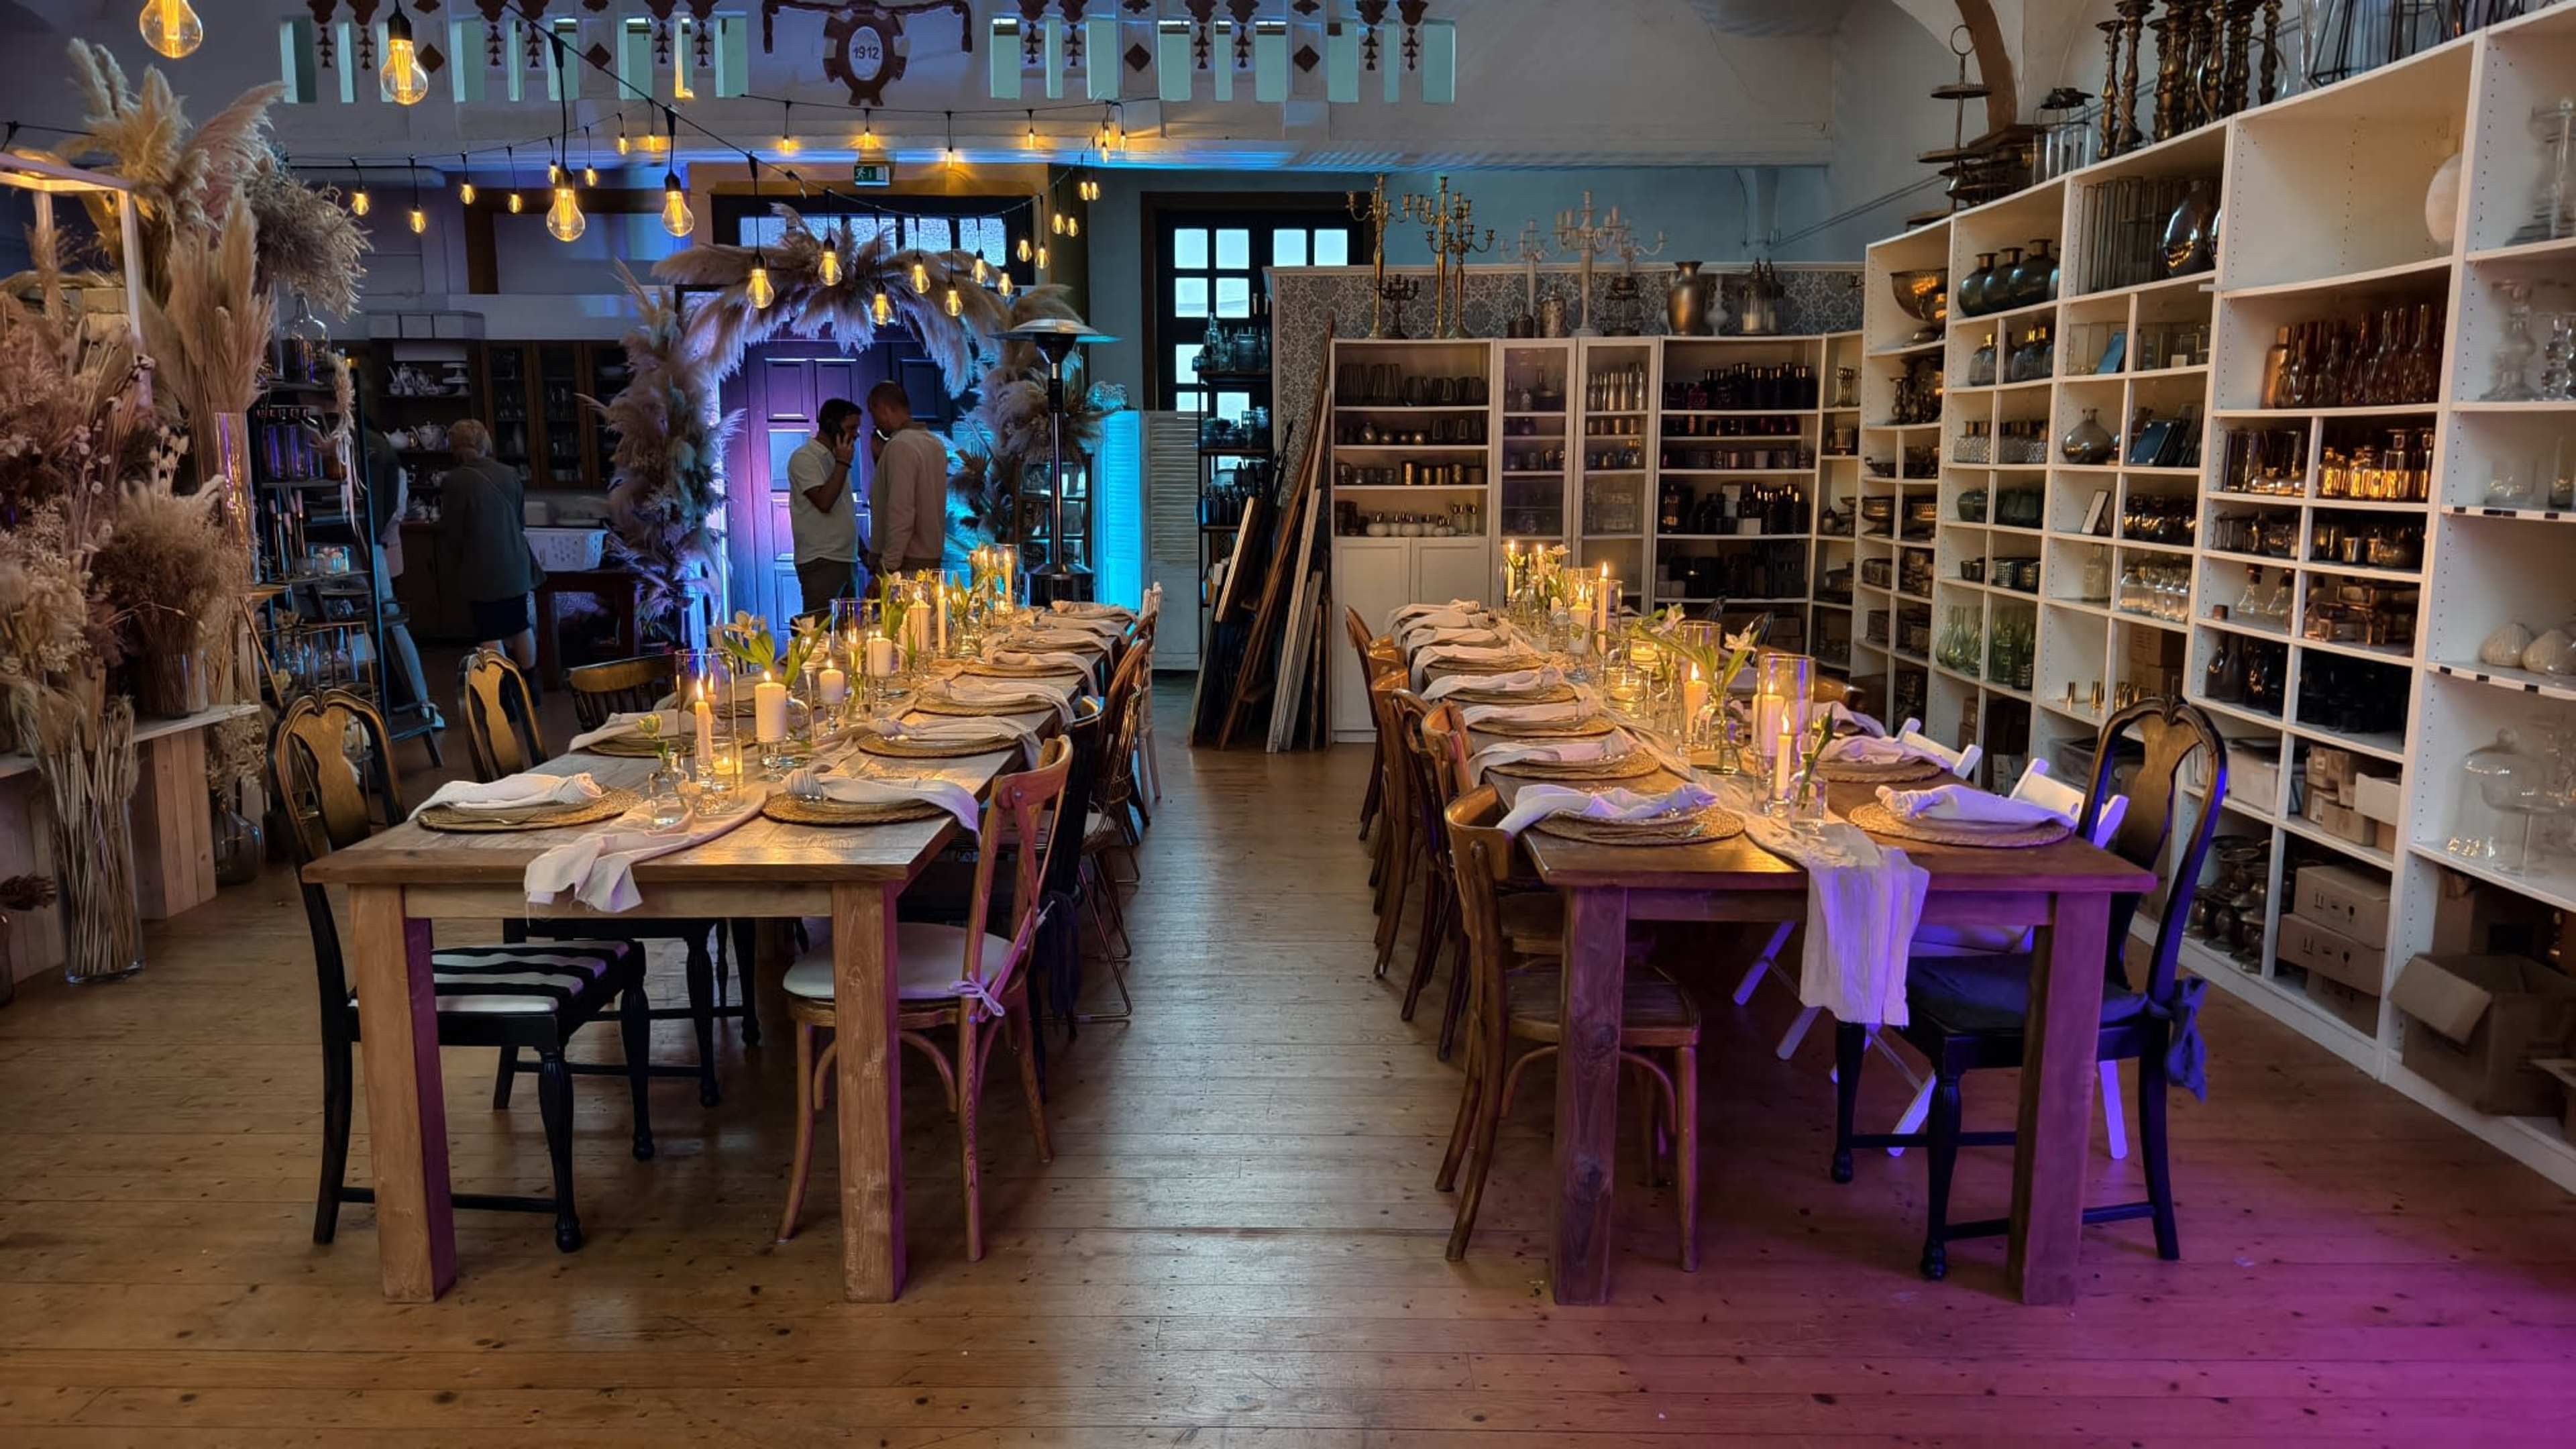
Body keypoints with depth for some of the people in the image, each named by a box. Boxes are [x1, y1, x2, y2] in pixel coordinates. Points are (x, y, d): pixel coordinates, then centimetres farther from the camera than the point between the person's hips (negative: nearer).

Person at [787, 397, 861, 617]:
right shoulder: (805, 457, -8)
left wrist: (862, 550, 19)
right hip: (821, 563, -9)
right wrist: (843, 464, -13)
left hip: (845, 559, 9)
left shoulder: (834, 458, 19)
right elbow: (824, 502, -21)